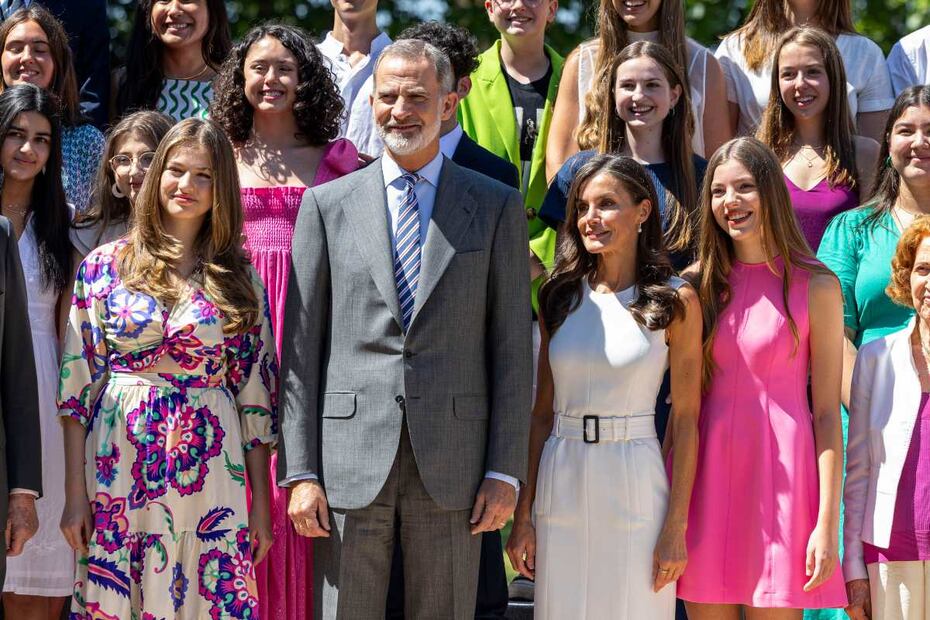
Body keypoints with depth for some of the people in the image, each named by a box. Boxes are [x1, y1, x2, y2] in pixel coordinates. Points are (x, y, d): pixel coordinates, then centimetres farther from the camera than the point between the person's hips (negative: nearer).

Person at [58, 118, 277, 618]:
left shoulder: (239, 278, 7)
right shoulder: (105, 266, 3)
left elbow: (255, 395, 7)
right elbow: (78, 384, 2)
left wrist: (261, 504, 4)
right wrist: (75, 494, -4)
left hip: (210, 477, 1)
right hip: (119, 470, -1)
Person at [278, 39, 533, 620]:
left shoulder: (496, 207, 7)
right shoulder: (327, 205, 7)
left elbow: (512, 347, 4)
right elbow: (301, 349, 5)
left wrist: (505, 470, -2)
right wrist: (301, 472, -2)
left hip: (452, 462, 0)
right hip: (350, 462, 0)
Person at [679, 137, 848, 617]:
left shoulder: (815, 285, -1)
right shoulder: (698, 284, 8)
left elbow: (827, 414, -2)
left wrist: (827, 523, -8)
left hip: (779, 478, -3)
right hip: (706, 477, 3)